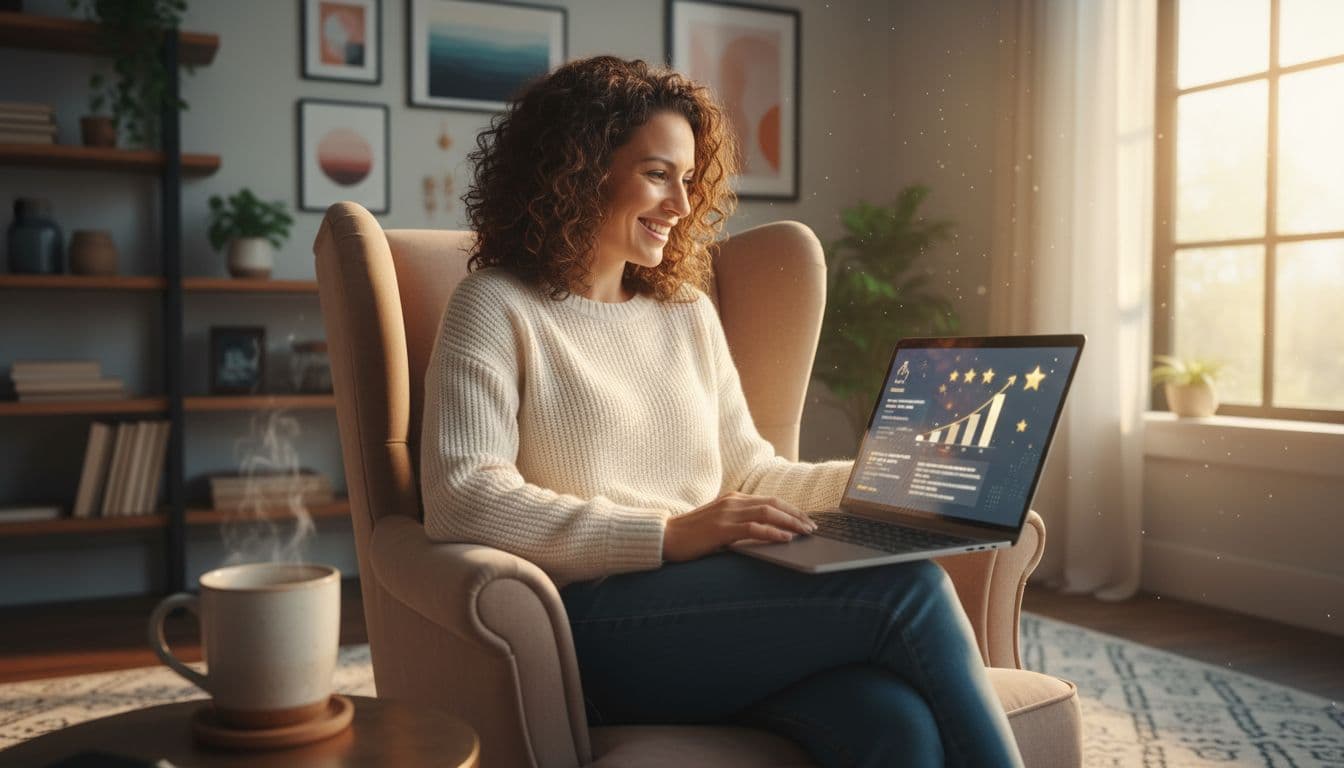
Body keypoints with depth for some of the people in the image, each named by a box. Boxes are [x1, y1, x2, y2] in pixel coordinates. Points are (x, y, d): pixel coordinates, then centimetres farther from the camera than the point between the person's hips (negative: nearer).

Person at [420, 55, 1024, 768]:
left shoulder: (689, 312, 22)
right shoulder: (497, 308, 3)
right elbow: (461, 498, -11)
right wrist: (667, 535, -19)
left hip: (720, 600, 5)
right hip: (595, 618, -5)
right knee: (907, 589, -24)